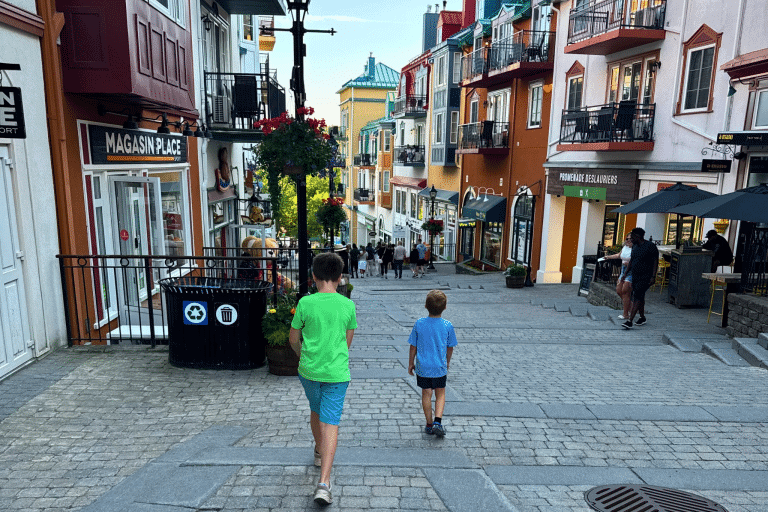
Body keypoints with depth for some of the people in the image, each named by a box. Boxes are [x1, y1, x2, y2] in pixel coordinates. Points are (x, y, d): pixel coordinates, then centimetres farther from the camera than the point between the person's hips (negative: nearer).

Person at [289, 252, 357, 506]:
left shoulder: (305, 303, -9)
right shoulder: (348, 305, -6)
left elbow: (293, 338, 2)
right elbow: (348, 340, 6)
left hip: (309, 370, 1)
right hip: (337, 373, -1)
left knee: (315, 411, 25)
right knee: (330, 423, 1)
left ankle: (319, 452, 47)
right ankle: (324, 482, -7)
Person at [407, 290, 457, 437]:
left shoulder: (419, 324, -11)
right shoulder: (447, 325, -11)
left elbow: (413, 346, -3)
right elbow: (450, 347, 1)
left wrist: (411, 363, 11)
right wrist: (447, 362, 20)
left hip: (422, 367, 0)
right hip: (440, 367, 0)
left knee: (426, 394, 14)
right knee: (440, 394, 16)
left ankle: (429, 424, 22)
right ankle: (437, 421, 2)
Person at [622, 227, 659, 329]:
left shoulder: (650, 246, -11)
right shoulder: (635, 246, 11)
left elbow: (655, 262, -12)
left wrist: (653, 277, -18)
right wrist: (625, 274, 17)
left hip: (646, 277, -8)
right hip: (635, 276, 8)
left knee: (637, 297, -15)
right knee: (640, 297, 15)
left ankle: (629, 321, -21)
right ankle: (642, 317, 31)